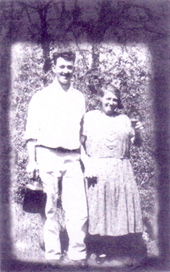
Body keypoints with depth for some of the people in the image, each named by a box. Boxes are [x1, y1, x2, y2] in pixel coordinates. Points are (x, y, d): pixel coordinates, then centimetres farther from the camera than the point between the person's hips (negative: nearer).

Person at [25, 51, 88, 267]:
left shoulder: (79, 98, 16)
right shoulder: (41, 97, 7)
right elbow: (31, 131, 5)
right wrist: (32, 160, -3)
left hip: (72, 158, 2)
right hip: (47, 155, -2)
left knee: (79, 209, -5)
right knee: (51, 209, 3)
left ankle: (77, 254, 7)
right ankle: (52, 255, 14)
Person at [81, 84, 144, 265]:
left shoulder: (124, 119, 16)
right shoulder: (89, 117, 5)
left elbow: (134, 143, 15)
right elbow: (80, 143, 0)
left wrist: (136, 133, -7)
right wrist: (87, 165, -12)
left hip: (121, 170, 3)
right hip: (98, 170, -3)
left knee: (122, 206, 3)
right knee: (99, 209, 1)